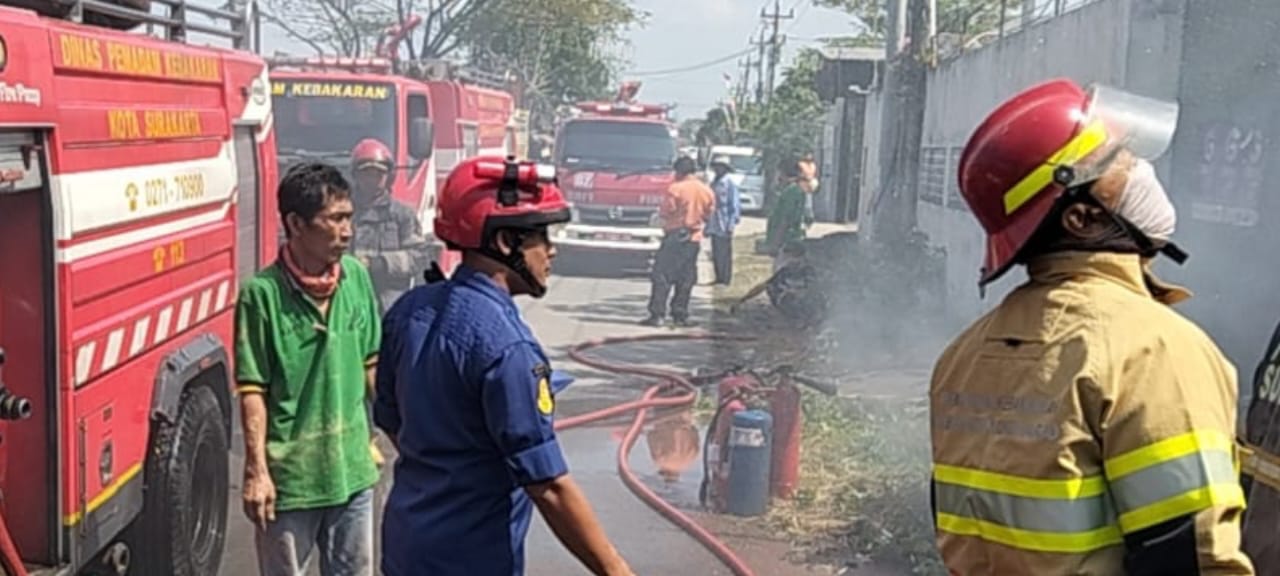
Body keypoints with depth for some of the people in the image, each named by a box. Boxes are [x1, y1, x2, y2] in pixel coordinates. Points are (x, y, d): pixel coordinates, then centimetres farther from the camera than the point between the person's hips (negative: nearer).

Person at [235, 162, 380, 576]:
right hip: (289, 475, -5)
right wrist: (256, 471, -14)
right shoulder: (263, 293, -16)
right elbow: (253, 391, -13)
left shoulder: (357, 277, -1)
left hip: (352, 468, 5)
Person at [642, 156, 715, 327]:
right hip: (695, 238, 5)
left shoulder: (676, 189, -13)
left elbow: (664, 212, -8)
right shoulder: (707, 192, 4)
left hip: (675, 237, -5)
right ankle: (680, 315, 12)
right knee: (686, 279, 11)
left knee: (662, 276, -2)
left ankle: (657, 314, -8)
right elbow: (708, 214, 12)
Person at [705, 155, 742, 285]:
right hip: (714, 225, 7)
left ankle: (725, 280, 0)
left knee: (724, 254, -4)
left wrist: (731, 224, -15)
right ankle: (719, 278, 19)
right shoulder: (713, 183, 14)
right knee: (715, 255, 11)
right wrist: (707, 224, 17)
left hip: (724, 226, -7)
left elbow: (735, 206, -10)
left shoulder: (730, 184, -8)